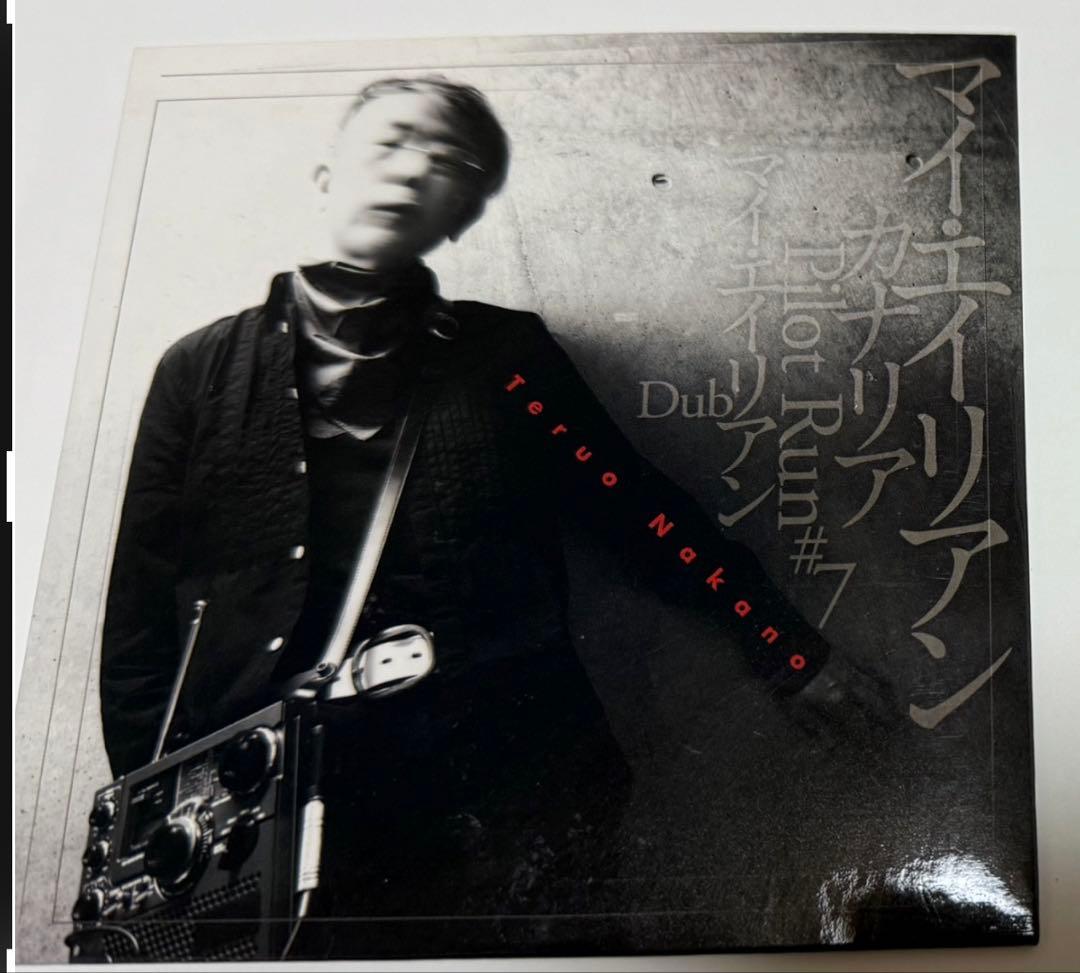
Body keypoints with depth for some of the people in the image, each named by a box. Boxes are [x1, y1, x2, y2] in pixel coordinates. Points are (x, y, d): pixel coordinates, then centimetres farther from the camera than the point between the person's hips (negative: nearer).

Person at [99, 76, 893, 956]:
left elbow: (646, 516, 10)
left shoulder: (503, 356, 11)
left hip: (495, 801, 1)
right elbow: (141, 622, 9)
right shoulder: (206, 368, 10)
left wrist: (796, 659, 5)